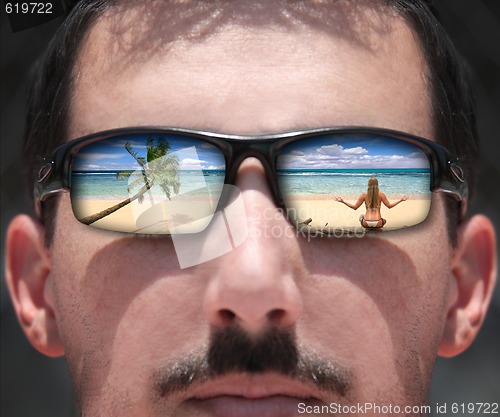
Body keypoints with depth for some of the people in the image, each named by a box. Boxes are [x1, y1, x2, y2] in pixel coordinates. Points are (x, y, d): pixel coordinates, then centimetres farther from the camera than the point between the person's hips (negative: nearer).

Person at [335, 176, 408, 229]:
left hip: (366, 223, 0)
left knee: (361, 216, 38)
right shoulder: (381, 194, -1)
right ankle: (375, 227, 10)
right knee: (384, 220, 38)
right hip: (377, 224, 0)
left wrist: (342, 201, 10)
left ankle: (369, 227, 13)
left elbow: (355, 207, 3)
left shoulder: (364, 195, 0)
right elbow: (389, 206, 4)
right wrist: (401, 200, 14)